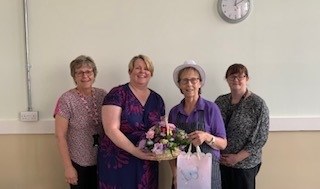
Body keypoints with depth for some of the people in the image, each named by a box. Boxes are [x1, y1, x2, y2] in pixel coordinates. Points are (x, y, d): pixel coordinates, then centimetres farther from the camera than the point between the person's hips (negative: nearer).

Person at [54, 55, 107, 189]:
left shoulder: (103, 95, -2)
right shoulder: (66, 100, -14)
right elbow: (60, 136, -12)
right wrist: (68, 167, -12)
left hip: (103, 160, 4)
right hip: (79, 163, -3)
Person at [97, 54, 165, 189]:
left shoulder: (157, 99, 7)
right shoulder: (117, 94, -8)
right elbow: (111, 129, -16)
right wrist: (136, 151, -23)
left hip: (147, 165, 5)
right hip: (117, 163, -4)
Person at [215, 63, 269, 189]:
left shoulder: (258, 104, -9)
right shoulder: (220, 101, 3)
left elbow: (260, 138, -11)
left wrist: (238, 157, -13)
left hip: (245, 164, -3)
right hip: (220, 162, 3)